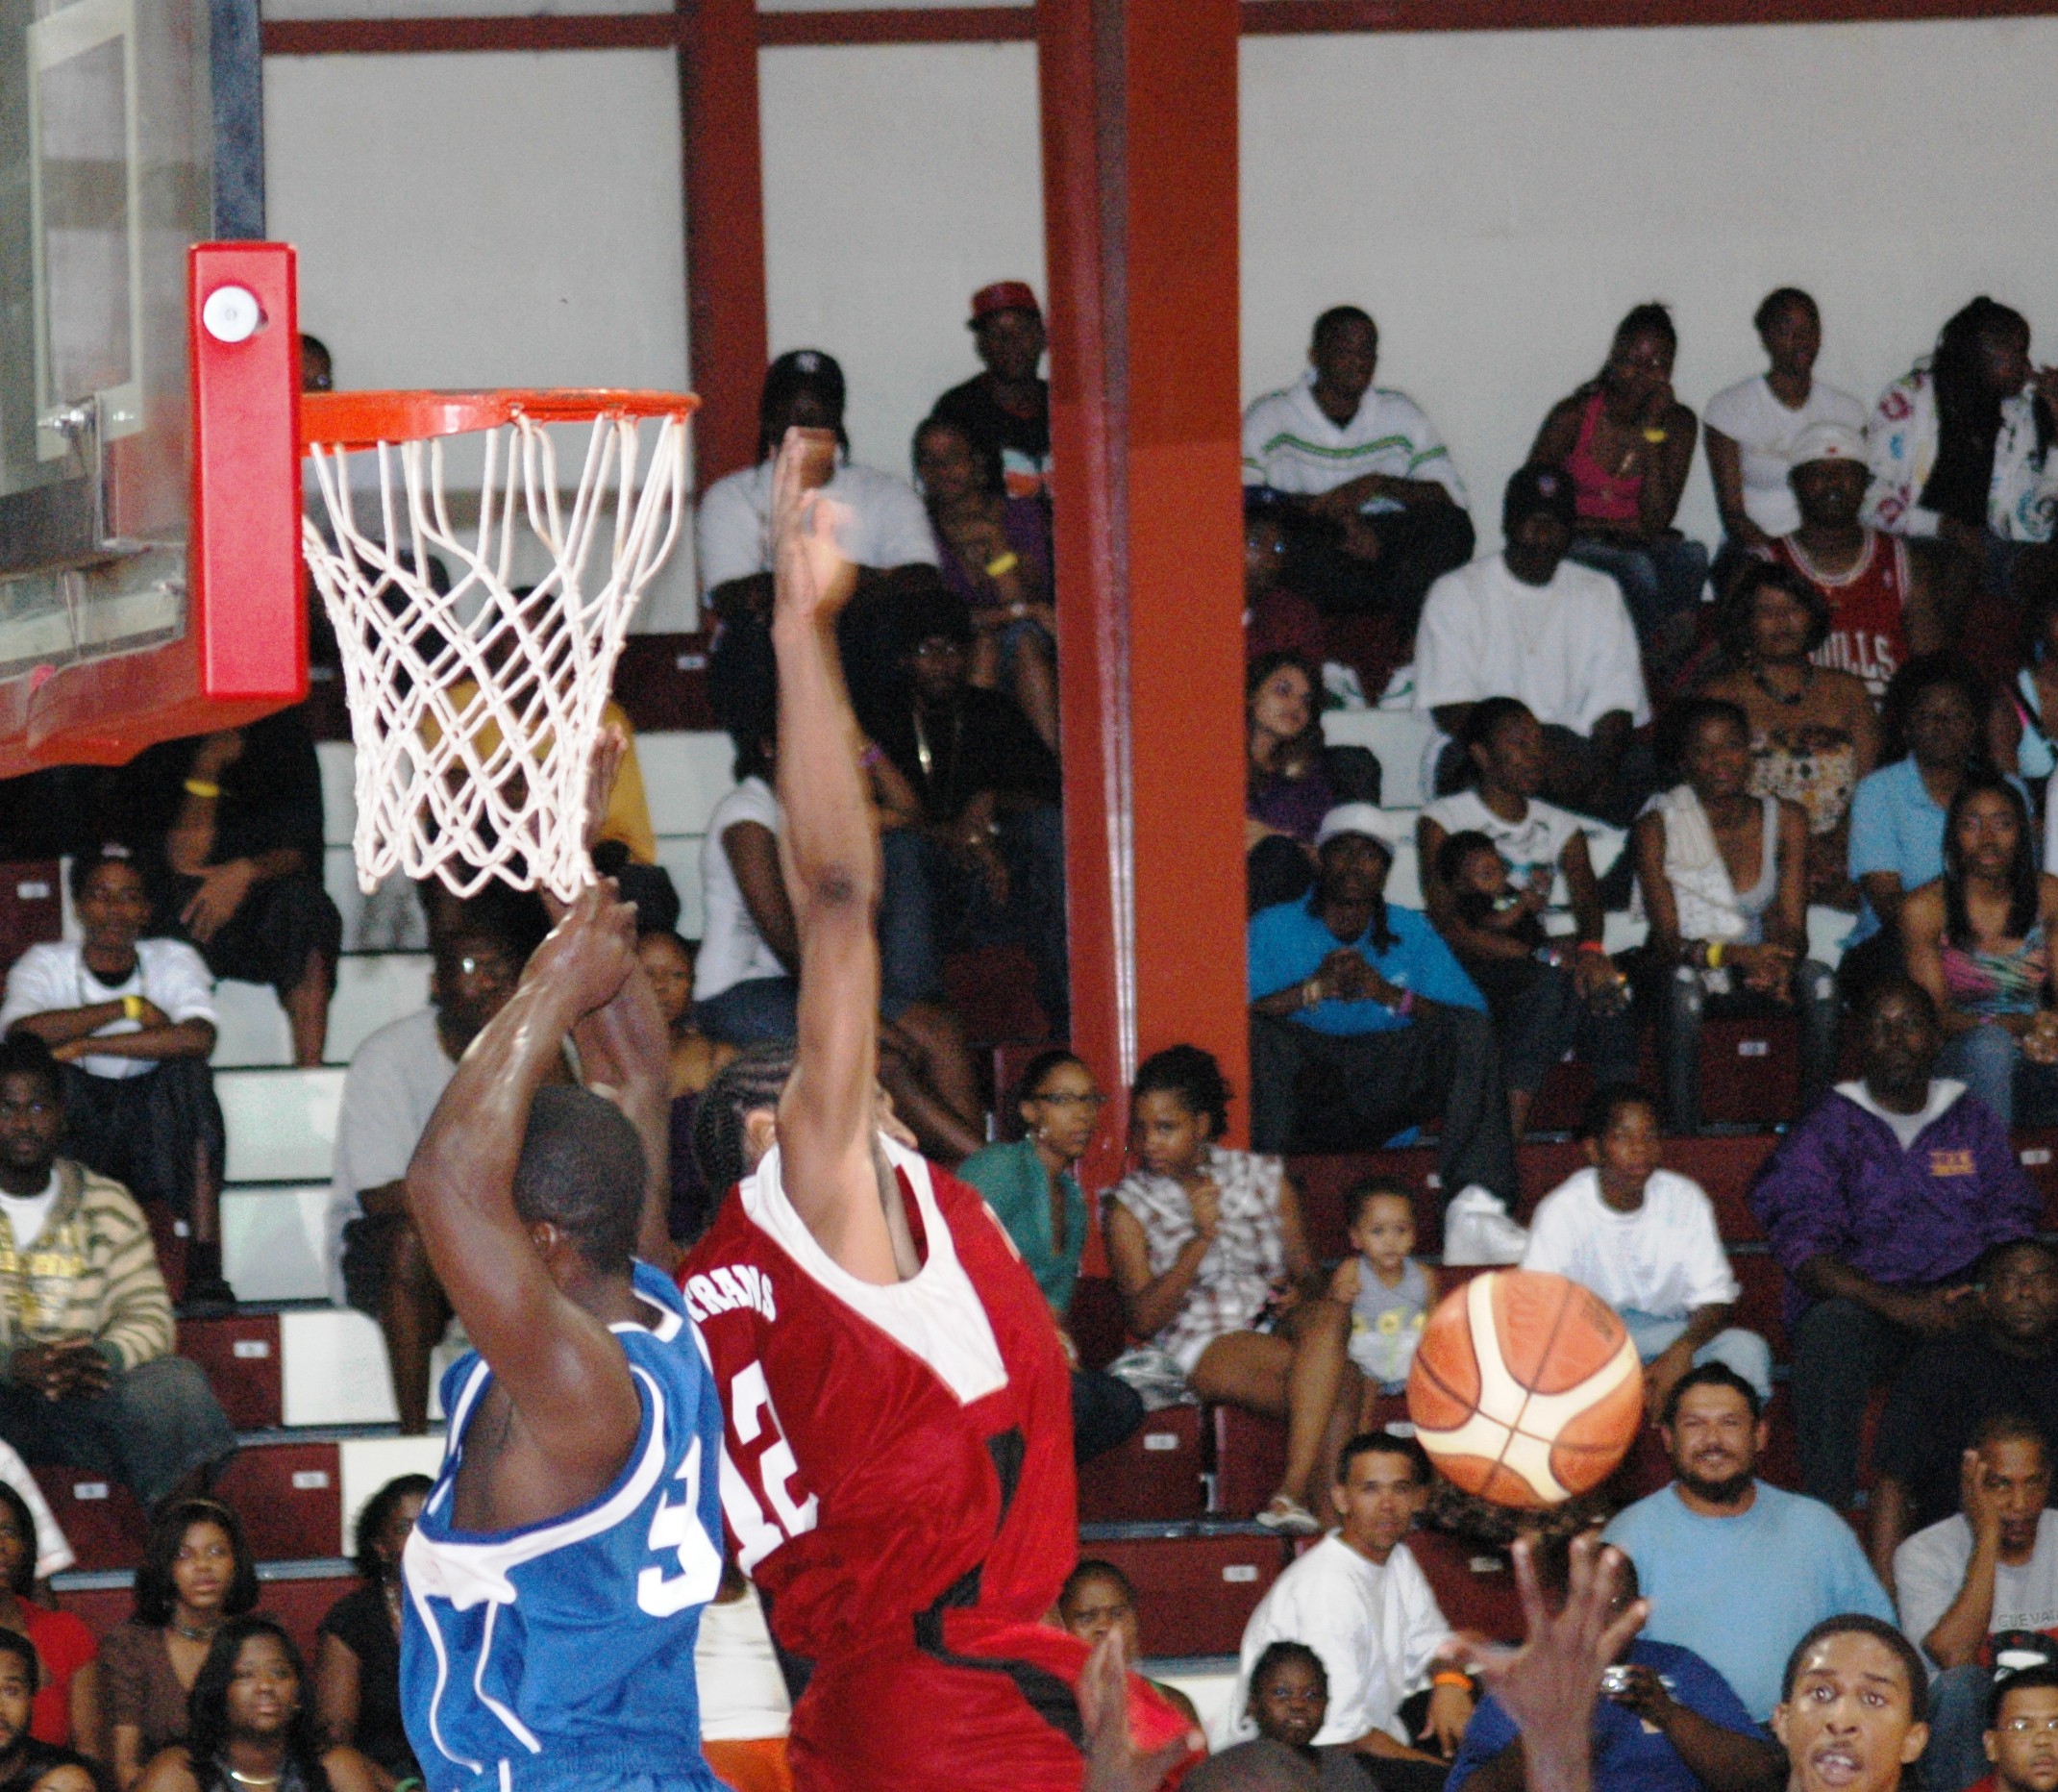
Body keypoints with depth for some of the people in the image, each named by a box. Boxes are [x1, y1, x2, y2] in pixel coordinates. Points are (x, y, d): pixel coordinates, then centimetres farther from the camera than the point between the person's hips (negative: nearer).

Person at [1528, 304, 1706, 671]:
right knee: (1638, 568, -36)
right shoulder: (1573, 416, -8)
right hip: (1578, 548, -3)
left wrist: (1652, 432, -14)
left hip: (1639, 547, 3)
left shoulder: (1678, 424, 0)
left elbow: (1656, 522, -8)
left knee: (1690, 557, -32)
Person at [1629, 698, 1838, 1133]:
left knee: (1819, 980, -27)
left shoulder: (1785, 820, 1)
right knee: (1683, 983, -37)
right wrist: (1732, 954, -35)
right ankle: (1685, 1139, -40)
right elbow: (1667, 940, -15)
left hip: (1751, 981, 3)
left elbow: (1791, 926, -5)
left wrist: (1777, 964, -31)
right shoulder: (1656, 828, -8)